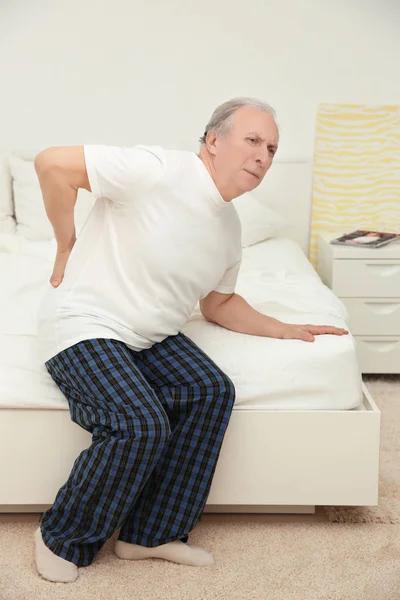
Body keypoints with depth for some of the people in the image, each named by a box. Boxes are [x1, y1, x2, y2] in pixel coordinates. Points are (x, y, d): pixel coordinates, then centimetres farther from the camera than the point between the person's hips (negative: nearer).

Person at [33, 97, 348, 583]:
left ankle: (152, 534, 0)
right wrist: (67, 246, -9)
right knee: (140, 424, -26)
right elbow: (53, 163, -20)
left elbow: (218, 304, 19)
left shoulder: (229, 228, 7)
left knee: (212, 391, -14)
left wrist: (285, 330, 8)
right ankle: (61, 539, 0)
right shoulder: (159, 171, -20)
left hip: (147, 335, 8)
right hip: (83, 324, -7)